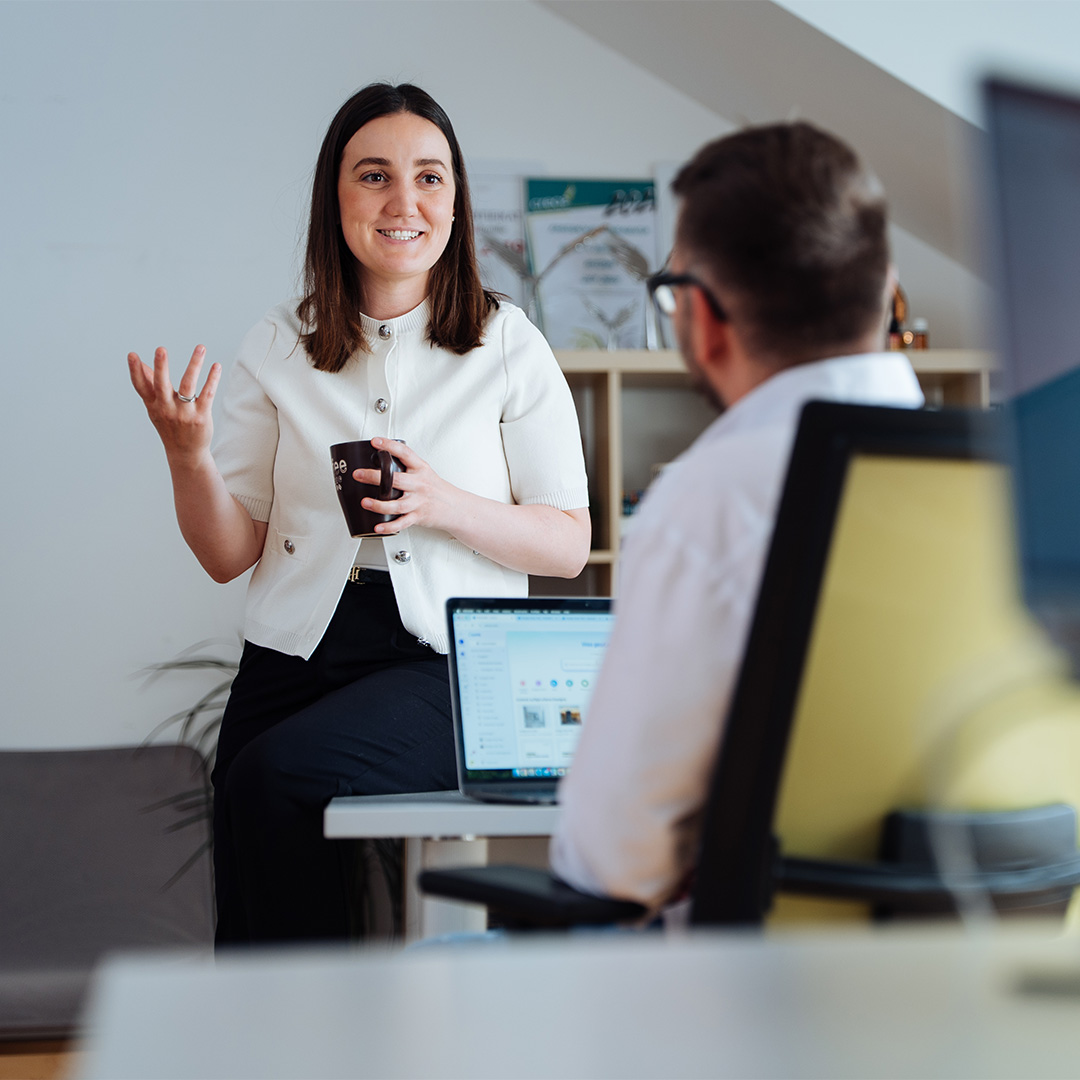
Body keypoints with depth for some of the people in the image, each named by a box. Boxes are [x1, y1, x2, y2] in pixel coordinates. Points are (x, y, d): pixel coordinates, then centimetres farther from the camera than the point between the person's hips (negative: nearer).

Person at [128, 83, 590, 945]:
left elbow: (569, 546, 3)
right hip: (298, 652, 2)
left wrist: (446, 507, -14)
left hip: (449, 658, -2)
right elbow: (229, 554, 10)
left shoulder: (508, 347, 3)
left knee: (275, 777, -27)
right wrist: (189, 457, -10)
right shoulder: (281, 347, 9)